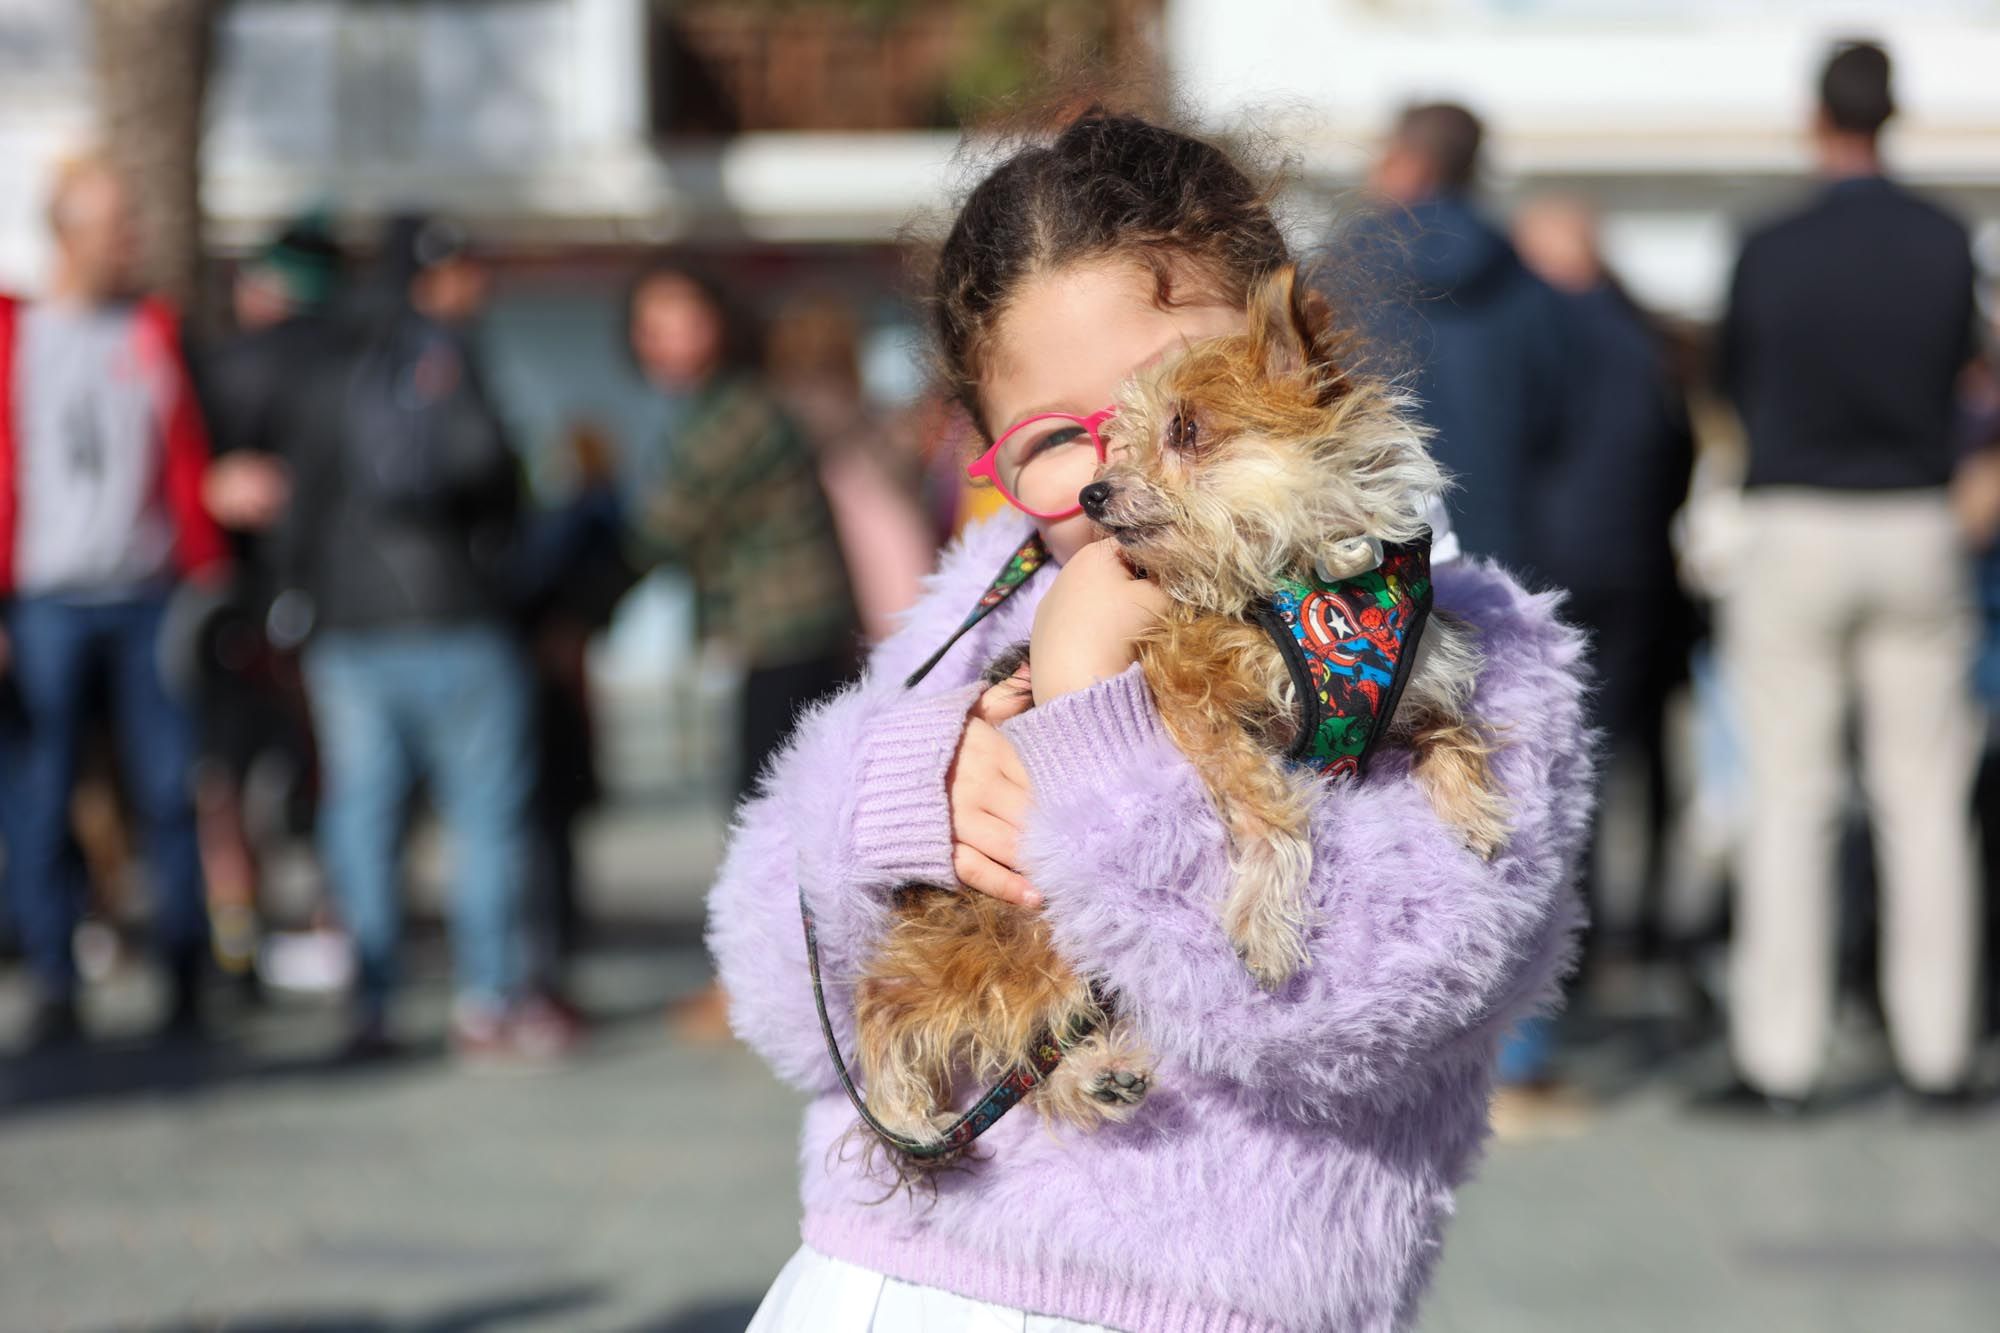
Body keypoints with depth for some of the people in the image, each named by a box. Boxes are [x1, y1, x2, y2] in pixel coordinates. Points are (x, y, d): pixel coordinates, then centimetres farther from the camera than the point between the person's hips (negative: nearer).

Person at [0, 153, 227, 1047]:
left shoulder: (153, 330, 10)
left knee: (171, 789, -1)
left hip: (148, 596, 2)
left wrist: (208, 582, 4)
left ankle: (184, 981, 8)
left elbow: (186, 462, 11)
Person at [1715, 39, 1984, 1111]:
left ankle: (1781, 1054, -1)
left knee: (1789, 803, 1)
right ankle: (1936, 1046, 6)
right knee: (1924, 802, 7)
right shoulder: (1947, 245, -2)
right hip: (1915, 531, 2)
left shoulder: (1769, 252, -9)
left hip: (1794, 531, -2)